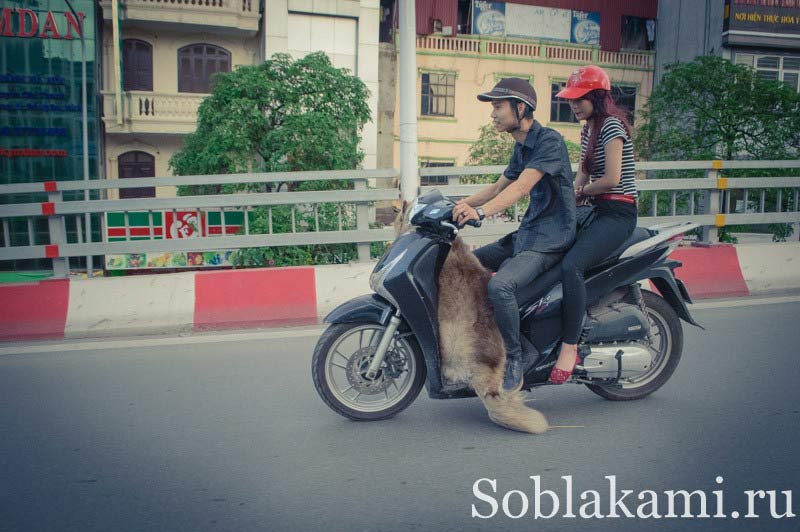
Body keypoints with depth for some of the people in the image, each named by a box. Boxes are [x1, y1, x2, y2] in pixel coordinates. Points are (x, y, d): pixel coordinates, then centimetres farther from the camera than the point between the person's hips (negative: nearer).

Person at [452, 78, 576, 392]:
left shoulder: (549, 140, -15)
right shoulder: (521, 147, 14)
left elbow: (522, 186, -27)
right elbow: (500, 186, 22)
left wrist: (481, 211, -39)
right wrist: (460, 205, 11)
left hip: (550, 237, -10)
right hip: (525, 233, 10)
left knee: (500, 286, -31)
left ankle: (514, 362, -15)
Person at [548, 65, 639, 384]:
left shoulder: (612, 125, -11)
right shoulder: (588, 129, 17)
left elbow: (612, 178, -18)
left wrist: (582, 191, -2)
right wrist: (572, 197, -2)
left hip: (618, 213, -10)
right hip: (597, 212, 10)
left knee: (570, 265, -30)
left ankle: (569, 346, -23)